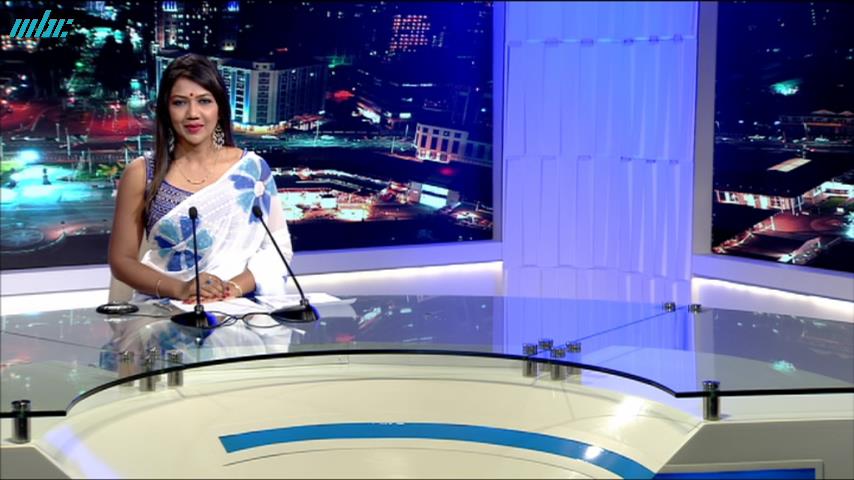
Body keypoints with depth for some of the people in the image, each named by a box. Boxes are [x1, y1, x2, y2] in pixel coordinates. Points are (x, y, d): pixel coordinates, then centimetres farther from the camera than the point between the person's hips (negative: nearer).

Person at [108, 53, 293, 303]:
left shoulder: (252, 168, 4)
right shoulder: (142, 174, 2)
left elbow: (277, 248, 2)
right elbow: (121, 260, 2)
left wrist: (235, 287, -15)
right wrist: (178, 289, -14)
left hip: (237, 308, 0)